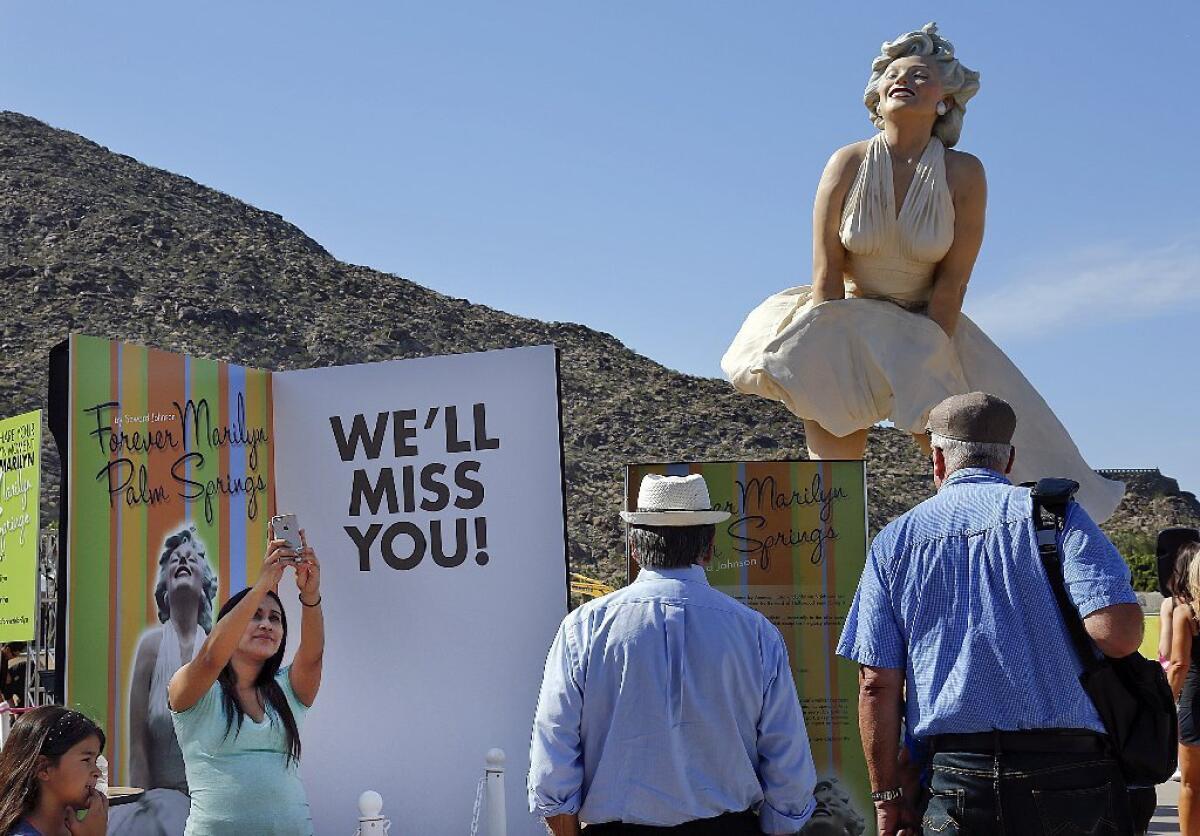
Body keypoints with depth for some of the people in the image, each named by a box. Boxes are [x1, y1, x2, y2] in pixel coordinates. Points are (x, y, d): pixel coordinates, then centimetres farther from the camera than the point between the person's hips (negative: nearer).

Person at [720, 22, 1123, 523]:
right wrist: (829, 358, -16)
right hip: (851, 323, 0)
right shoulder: (848, 164, -11)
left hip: (930, 329, 0)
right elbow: (827, 271, -11)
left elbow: (952, 280, -12)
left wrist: (925, 362, -16)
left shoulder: (963, 174, -12)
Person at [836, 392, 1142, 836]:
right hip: (1067, 769, -1)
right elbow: (1119, 632, -11)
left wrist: (887, 795, 10)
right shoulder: (1053, 511, 1)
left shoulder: (894, 540, 8)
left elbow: (877, 683, 3)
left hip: (955, 779, 1)